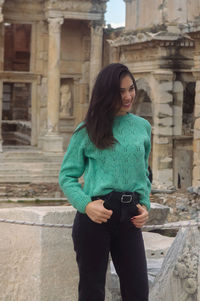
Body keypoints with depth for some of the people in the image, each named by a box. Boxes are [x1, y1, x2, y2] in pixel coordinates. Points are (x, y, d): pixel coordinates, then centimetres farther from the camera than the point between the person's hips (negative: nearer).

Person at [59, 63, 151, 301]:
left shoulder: (142, 127, 9)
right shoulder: (87, 131, -1)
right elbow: (67, 176, 2)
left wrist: (145, 204, 3)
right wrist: (86, 204, -14)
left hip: (130, 218, 3)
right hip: (95, 216, -3)